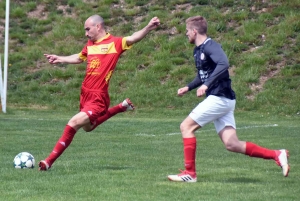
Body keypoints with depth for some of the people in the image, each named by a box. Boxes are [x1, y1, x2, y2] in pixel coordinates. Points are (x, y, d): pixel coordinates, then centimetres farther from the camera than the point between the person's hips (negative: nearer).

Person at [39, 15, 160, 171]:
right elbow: (79, 58, 29)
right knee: (88, 127, 27)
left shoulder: (115, 43, -10)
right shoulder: (90, 45, 9)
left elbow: (133, 38, -25)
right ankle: (122, 107, 42)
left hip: (98, 98, -9)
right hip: (85, 94, 9)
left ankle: (49, 162, -13)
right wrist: (60, 59, 29)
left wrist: (148, 28, -41)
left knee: (74, 123, -20)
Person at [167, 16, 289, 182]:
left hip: (220, 98, -9)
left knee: (186, 126, -6)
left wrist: (206, 84, -34)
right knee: (231, 144, 2)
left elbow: (223, 64, -30)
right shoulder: (198, 50, 18)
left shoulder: (209, 46, -12)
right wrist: (188, 88, 18)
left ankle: (190, 173, -3)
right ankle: (276, 155, 3)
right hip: (220, 100, 9)